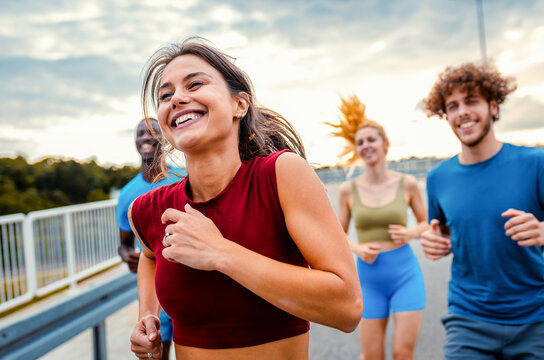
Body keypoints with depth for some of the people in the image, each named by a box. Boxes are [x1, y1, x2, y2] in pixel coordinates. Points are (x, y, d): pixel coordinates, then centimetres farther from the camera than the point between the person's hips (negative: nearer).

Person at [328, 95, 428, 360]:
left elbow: (426, 222, 10)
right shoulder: (348, 190, -2)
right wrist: (358, 248, -13)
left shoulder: (407, 184, -2)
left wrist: (410, 233, -11)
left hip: (405, 274, 0)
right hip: (369, 278, 0)